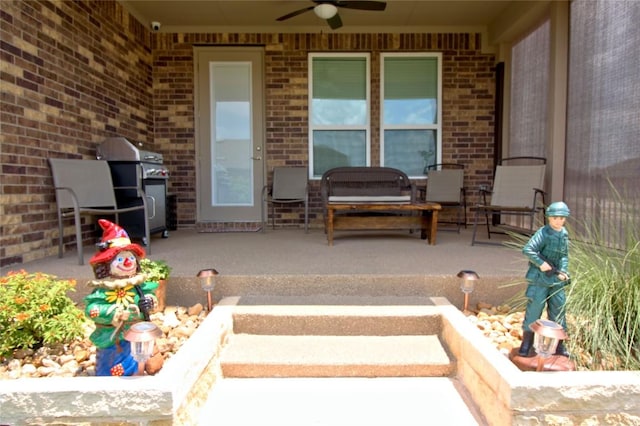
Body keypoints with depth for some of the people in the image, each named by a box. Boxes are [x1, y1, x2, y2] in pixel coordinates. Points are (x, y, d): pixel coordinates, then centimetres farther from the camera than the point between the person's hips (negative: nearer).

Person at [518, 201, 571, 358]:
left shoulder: (564, 234, 8)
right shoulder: (544, 233, -14)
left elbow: (564, 256, 12)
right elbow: (527, 249, -21)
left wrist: (563, 271, -3)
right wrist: (541, 263, -22)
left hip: (556, 278, 6)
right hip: (539, 278, -6)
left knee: (558, 309, 12)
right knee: (534, 309, -2)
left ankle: (558, 344, 26)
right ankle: (526, 344, 11)